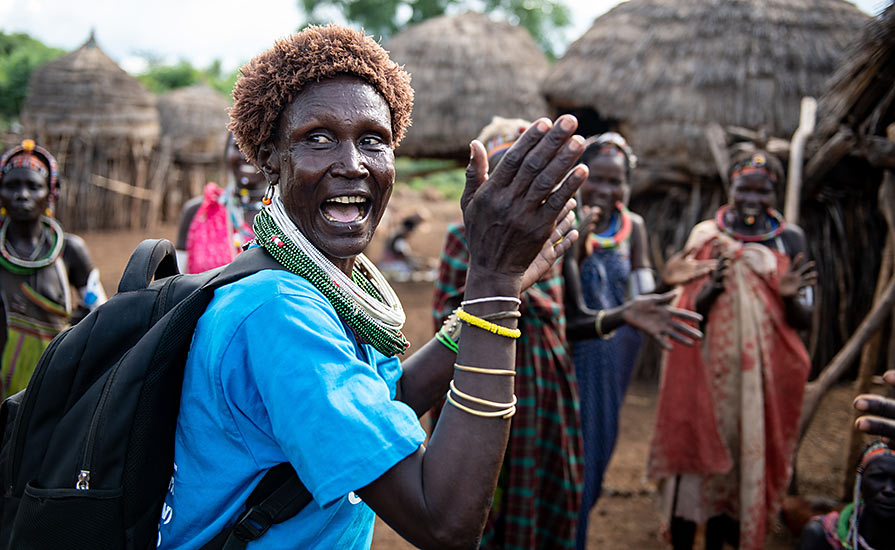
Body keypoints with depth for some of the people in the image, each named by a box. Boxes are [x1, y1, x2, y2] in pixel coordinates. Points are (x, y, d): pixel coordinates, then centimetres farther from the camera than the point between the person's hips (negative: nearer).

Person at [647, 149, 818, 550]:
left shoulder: (789, 240, 2)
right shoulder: (707, 236, 0)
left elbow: (803, 320, 4)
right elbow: (688, 311, -2)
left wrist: (790, 296, -18)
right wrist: (713, 289, -22)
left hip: (761, 375, 1)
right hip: (707, 371, -1)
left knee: (746, 460, 6)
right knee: (696, 454, 0)